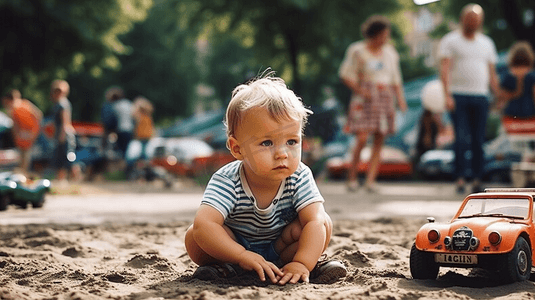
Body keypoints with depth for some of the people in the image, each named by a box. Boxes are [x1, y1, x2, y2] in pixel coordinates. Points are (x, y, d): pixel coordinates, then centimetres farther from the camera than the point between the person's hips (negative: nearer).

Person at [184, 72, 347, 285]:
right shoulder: (227, 182, -29)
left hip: (279, 245, 2)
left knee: (324, 223, -19)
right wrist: (243, 256, -48)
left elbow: (315, 221, -30)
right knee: (194, 236, -26)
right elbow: (204, 224, -41)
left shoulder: (300, 177, -22)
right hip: (237, 244, -1)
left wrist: (302, 263, -45)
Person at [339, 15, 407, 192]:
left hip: (385, 97, 5)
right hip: (365, 99, -5)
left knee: (379, 141, -2)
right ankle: (352, 177, -2)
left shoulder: (390, 52, 13)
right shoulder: (358, 51, -2)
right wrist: (360, 91, -12)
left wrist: (400, 98, 3)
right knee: (362, 139, -14)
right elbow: (345, 75, -1)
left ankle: (371, 180, -2)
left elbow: (395, 78, 16)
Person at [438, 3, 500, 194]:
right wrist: (447, 95, -18)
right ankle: (460, 179, -6)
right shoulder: (450, 41, 5)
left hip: (480, 97, 3)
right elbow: (445, 69, -6)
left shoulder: (487, 43, 18)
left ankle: (477, 180, 6)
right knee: (461, 139, -10)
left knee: (478, 141, 1)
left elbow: (492, 73, 20)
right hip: (458, 96, -3)